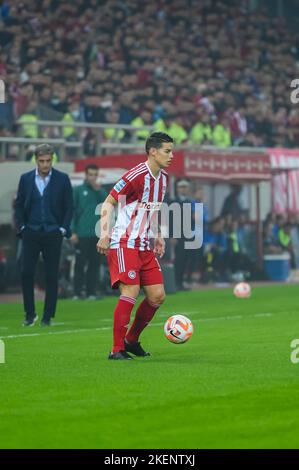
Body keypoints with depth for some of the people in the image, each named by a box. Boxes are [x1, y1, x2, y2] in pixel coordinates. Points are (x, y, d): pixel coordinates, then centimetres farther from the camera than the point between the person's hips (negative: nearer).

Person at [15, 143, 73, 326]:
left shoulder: (62, 179, 1)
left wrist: (63, 229, -5)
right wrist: (22, 227, 0)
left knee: (52, 276, 1)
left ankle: (48, 316, 8)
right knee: (26, 273, -6)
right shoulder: (26, 179, 6)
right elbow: (19, 205, 10)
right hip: (31, 233, 1)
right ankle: (30, 314, 6)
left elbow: (69, 207, 3)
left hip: (53, 234, -1)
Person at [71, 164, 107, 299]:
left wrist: (98, 190, -8)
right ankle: (77, 293, -1)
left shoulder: (100, 191, 15)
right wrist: (73, 231, -8)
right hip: (82, 234, -3)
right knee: (80, 263, -4)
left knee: (94, 264, 3)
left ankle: (91, 292, 7)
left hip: (97, 234, 3)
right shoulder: (78, 190, 5)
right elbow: (72, 211, 0)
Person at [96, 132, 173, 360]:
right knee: (131, 292, -18)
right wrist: (105, 233, -22)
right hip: (124, 243, -8)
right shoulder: (136, 175, -15)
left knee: (157, 296, 3)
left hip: (145, 246, 8)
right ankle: (117, 349, -13)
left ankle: (131, 340, 21)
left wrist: (158, 236, 18)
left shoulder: (163, 178, 11)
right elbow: (109, 203, -12)